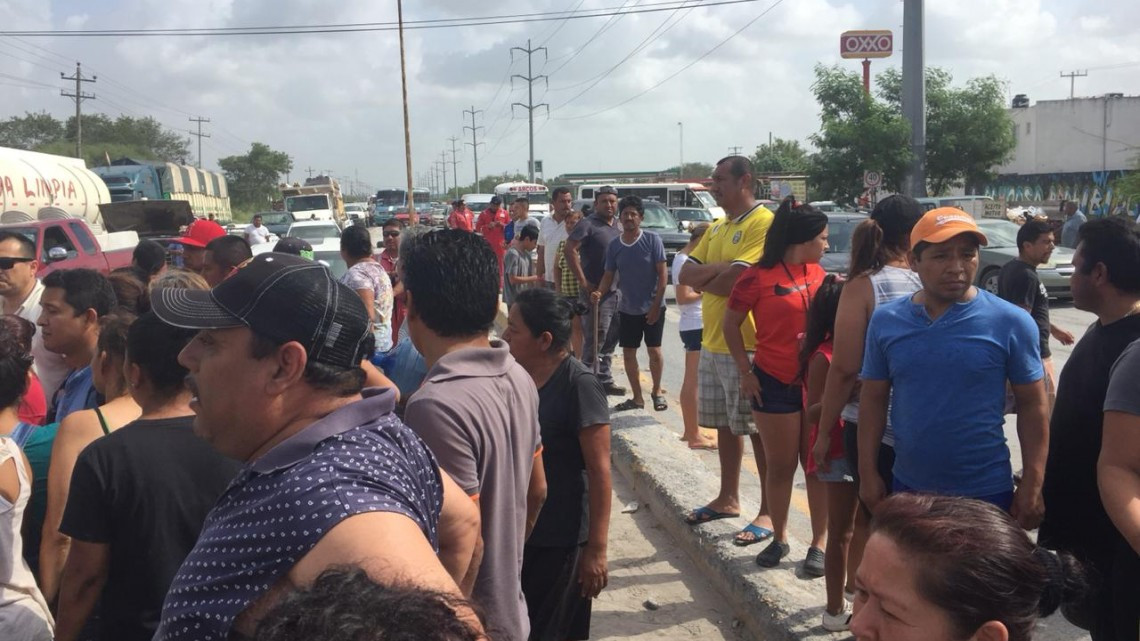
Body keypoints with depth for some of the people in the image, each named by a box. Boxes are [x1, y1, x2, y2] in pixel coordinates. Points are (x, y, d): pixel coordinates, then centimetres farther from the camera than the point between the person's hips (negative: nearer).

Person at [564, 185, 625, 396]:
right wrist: (583, 281, -20)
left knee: (611, 339, 14)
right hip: (596, 291, -8)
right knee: (595, 339, -5)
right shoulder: (588, 224, -10)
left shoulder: (619, 225, 13)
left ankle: (605, 380, 24)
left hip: (617, 290, 8)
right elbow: (569, 250, -20)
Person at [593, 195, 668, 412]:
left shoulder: (652, 240, -9)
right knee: (628, 353, 7)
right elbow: (609, 275, 6)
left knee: (654, 350, 1)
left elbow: (662, 275, -9)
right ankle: (637, 397, 19)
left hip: (652, 307, -4)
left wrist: (656, 305, -14)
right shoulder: (614, 245, 2)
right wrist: (599, 292, -15)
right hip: (627, 309, 4)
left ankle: (657, 391, 21)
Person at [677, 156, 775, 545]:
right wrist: (720, 269, -10)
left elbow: (735, 281, -23)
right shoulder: (716, 228, 15)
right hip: (712, 343, 9)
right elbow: (686, 273, 9)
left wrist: (703, 280, -3)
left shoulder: (763, 223, -13)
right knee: (725, 425, 17)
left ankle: (770, 511, 7)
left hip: (746, 346, -9)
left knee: (757, 430, -2)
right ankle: (728, 498, 30)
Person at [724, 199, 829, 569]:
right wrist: (746, 372, -6)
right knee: (780, 466, 8)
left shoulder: (818, 273, 6)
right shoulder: (759, 276, -10)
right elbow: (730, 324, -3)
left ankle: (819, 543, 17)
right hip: (775, 384, -4)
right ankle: (779, 539, 24)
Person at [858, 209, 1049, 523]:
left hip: (986, 491, -2)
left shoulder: (1011, 322, -11)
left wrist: (1032, 485, -7)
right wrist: (868, 473, 0)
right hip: (908, 487, 3)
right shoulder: (885, 321, -4)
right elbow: (873, 399, 2)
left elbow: (1033, 406, -5)